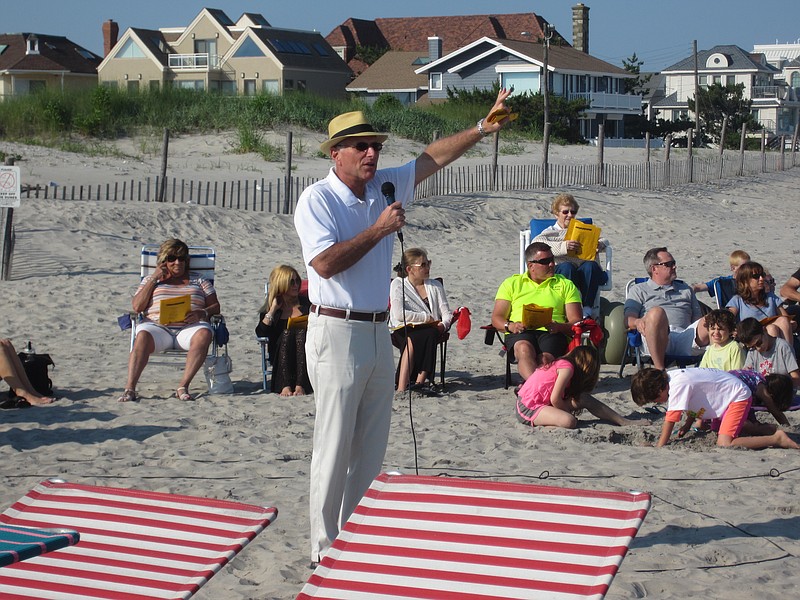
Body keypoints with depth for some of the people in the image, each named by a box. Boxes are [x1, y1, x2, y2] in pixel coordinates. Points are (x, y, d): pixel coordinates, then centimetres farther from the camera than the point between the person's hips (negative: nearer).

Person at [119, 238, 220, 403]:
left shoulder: (198, 280, 24)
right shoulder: (150, 280, 24)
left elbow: (215, 307, 15)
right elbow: (137, 307, 9)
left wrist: (201, 313, -8)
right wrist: (154, 279, 6)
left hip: (189, 327, 0)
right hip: (157, 326, 0)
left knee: (203, 334, -36)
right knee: (142, 337, -36)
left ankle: (183, 387, -39)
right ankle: (129, 389, -44)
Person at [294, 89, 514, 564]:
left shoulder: (385, 186, 11)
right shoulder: (318, 199, -9)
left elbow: (434, 157, 13)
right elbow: (325, 263, -20)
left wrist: (483, 128, 3)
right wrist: (379, 229, -16)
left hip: (379, 332, 7)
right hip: (337, 333, -7)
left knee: (372, 447, 10)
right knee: (335, 447, -4)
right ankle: (325, 550, 3)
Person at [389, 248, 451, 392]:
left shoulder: (435, 285, 19)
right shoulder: (398, 284, 7)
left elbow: (446, 313, 13)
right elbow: (399, 314, -8)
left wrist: (443, 324, -11)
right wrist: (427, 318, -6)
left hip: (429, 330, 2)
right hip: (403, 330, -2)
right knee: (412, 340, -38)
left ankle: (419, 382, -43)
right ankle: (402, 388, -47)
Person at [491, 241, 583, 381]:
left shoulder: (565, 285, 21)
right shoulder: (511, 283, 22)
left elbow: (576, 321, 11)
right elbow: (496, 318, 15)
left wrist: (558, 326, -12)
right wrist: (510, 326, -9)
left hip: (552, 333, 1)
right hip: (520, 333, -1)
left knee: (545, 358, -36)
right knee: (524, 349, -39)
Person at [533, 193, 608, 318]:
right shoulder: (551, 232, 18)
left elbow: (603, 241, 25)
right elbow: (537, 243, -6)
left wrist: (600, 245, -3)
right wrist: (563, 246, -22)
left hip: (583, 272, 3)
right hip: (559, 271, -3)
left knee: (591, 265, -31)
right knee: (567, 266, -36)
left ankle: (588, 309, -36)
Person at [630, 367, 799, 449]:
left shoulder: (677, 385, -27)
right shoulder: (668, 378, 1)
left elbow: (669, 421, -25)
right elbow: (693, 403, 13)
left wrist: (658, 448, -22)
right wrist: (688, 424, 3)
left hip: (738, 396, -11)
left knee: (725, 445, -23)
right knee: (718, 432, 26)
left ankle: (777, 438, -14)